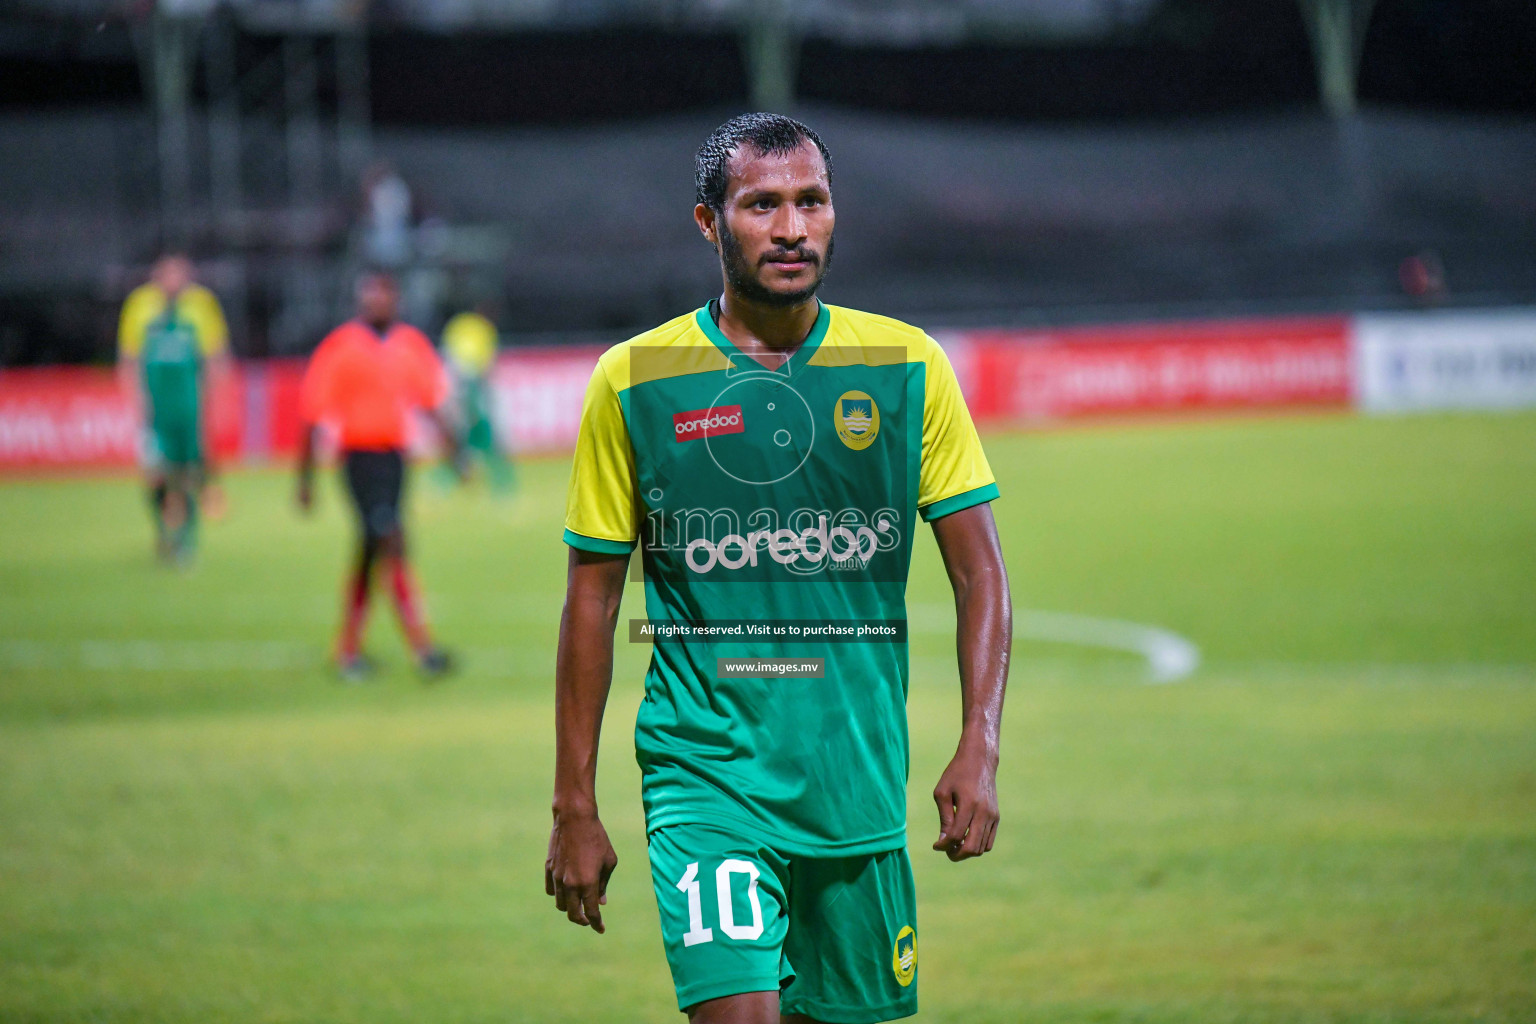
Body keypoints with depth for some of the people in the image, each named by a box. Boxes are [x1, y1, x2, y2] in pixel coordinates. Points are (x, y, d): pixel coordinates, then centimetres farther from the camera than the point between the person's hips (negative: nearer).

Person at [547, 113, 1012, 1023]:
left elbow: (980, 571, 4)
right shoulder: (636, 382, -1)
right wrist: (576, 808, 3)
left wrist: (979, 748, -9)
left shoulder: (909, 369, 3)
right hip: (706, 769, -2)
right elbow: (593, 598, 5)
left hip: (860, 779, 3)